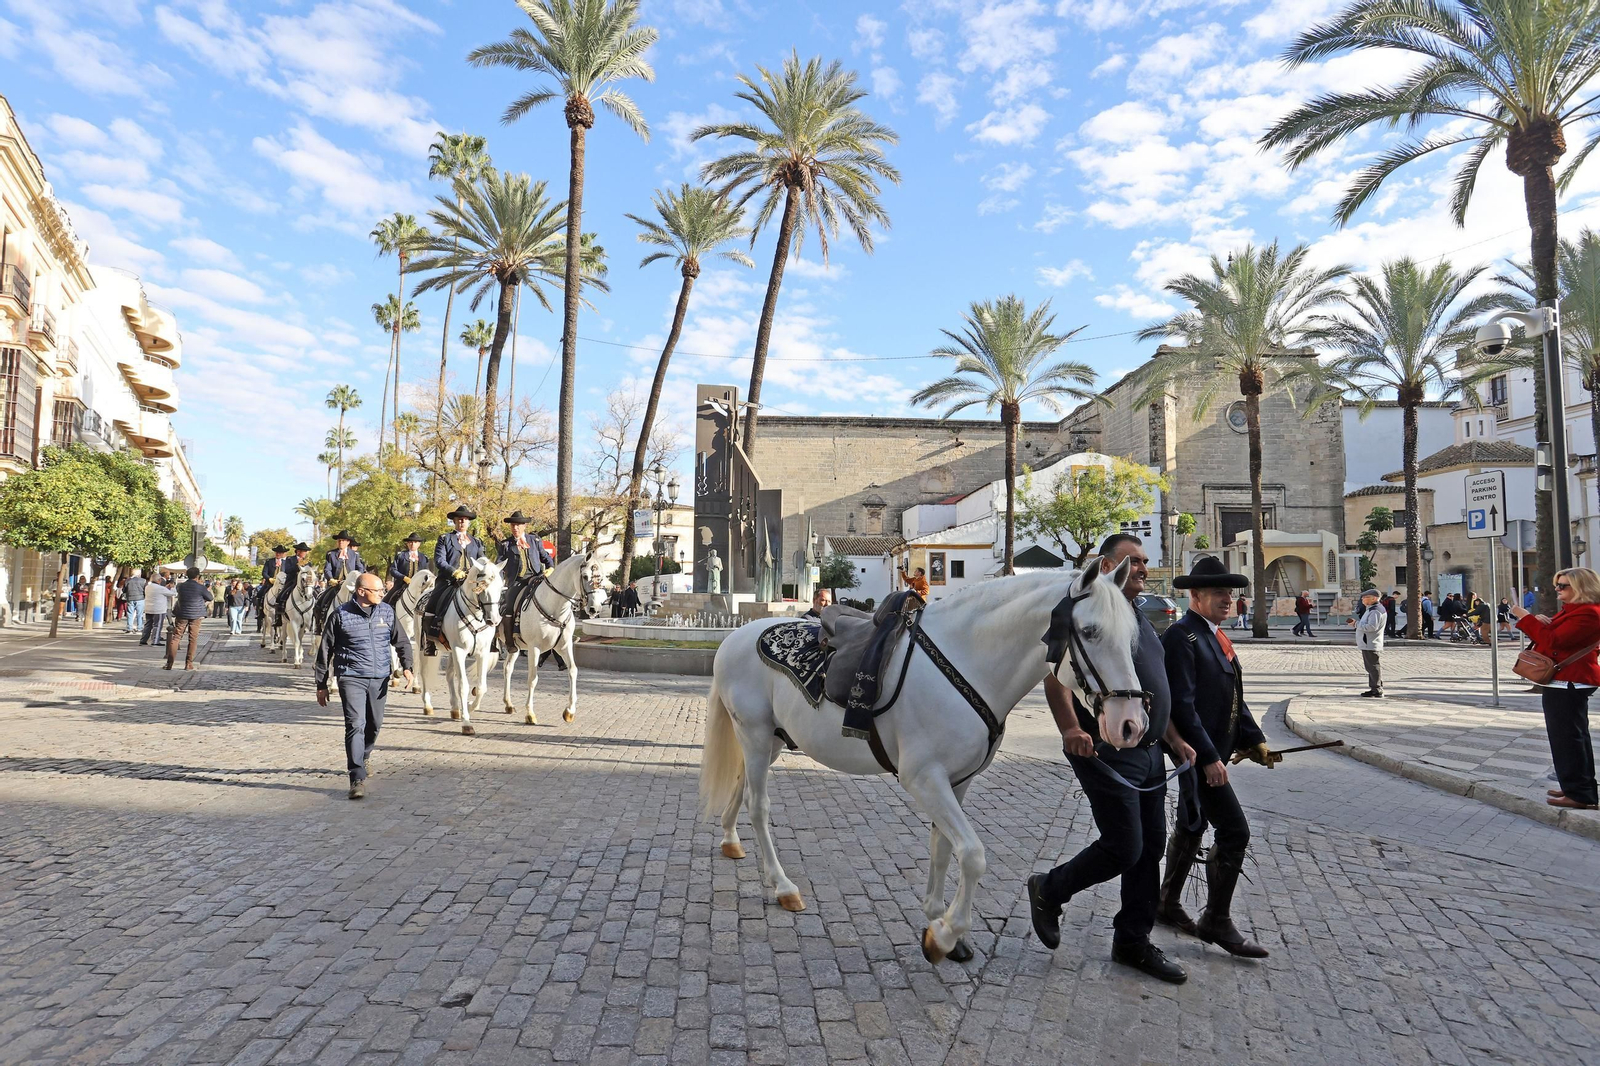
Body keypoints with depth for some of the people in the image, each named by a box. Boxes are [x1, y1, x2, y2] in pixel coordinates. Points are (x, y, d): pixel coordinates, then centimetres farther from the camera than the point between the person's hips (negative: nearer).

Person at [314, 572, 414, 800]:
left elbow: (401, 641, 12)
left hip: (380, 679, 4)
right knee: (355, 725, -14)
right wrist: (321, 685, 3)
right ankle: (357, 778, -13)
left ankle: (362, 759, 42)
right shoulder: (341, 615, -6)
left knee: (374, 725, 15)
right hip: (352, 678, -4)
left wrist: (407, 666, -4)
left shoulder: (387, 612, 4)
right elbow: (325, 651, 1)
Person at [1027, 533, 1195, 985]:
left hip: (1148, 752, 9)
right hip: (1106, 752, -9)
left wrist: (1175, 739, 22)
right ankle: (1049, 890, 18)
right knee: (1124, 849, -5)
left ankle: (1133, 942, 25)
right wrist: (1070, 728, -35)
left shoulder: (1140, 619, 18)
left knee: (1150, 848, 12)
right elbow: (1055, 673, -23)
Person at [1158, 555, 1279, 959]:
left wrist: (1254, 740, 9)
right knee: (1234, 832, -8)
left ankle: (1167, 905, 31)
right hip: (1197, 753, -10)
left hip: (1212, 751, 10)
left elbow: (1233, 695, 18)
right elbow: (1182, 703, -22)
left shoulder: (1216, 636, 14)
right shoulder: (1180, 637, -17)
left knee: (1192, 828, 18)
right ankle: (1217, 922, 5)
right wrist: (1208, 757, -23)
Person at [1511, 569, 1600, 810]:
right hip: (1564, 682, 12)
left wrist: (1527, 618, -21)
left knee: (1567, 737, -7)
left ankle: (1579, 794, -1)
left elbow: (1553, 641, -25)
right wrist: (1543, 623, 2)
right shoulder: (1572, 610, 17)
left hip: (1568, 683, -12)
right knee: (1574, 736, 18)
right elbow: (1551, 637, 22)